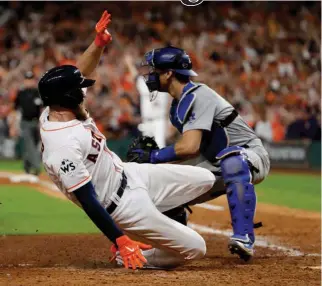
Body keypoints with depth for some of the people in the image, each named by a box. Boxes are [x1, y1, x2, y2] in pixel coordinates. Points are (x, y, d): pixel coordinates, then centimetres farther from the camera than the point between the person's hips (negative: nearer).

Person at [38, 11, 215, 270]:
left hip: (129, 174, 10)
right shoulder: (63, 148, -33)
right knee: (195, 248, -6)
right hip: (122, 204, -10)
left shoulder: (53, 111, -6)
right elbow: (87, 201, -32)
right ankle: (130, 256, 8)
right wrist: (119, 240, -32)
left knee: (205, 179, 14)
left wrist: (99, 44, -4)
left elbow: (77, 76, 11)